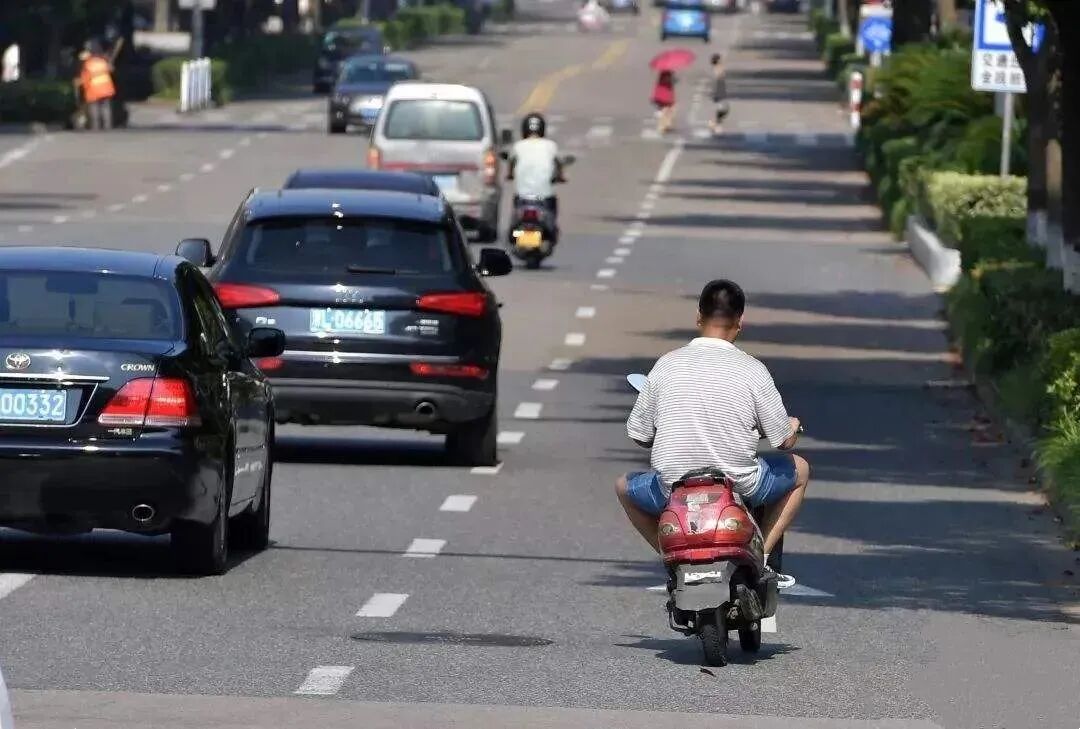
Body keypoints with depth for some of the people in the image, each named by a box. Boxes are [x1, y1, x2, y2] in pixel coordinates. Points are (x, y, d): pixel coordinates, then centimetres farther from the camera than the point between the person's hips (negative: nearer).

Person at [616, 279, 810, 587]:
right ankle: (760, 558, 17)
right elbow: (784, 441, -2)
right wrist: (793, 427, 23)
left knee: (625, 487, 33)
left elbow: (639, 434, 4)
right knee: (799, 470, 27)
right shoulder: (752, 370, -6)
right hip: (739, 489, -1)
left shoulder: (666, 365, -2)